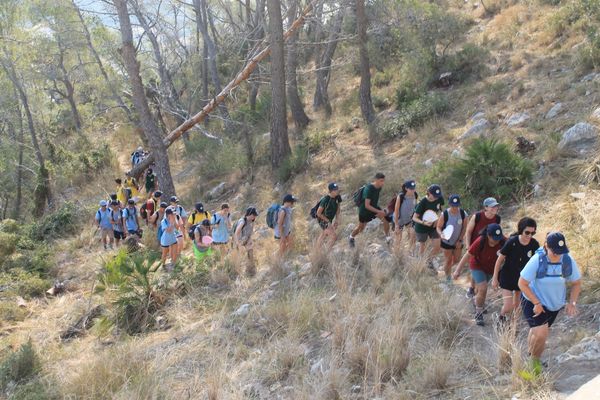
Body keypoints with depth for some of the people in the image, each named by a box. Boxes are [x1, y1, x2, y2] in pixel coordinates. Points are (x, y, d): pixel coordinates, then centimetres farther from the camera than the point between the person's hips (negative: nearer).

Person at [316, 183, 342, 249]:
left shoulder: (338, 197, -11)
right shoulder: (325, 199, -31)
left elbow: (338, 207, 7)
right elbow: (319, 213, -24)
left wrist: (337, 219, -2)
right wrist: (328, 221, -18)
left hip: (330, 219, 8)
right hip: (323, 220, -8)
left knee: (324, 235, 24)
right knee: (334, 236, -13)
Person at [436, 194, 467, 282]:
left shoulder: (463, 214, -13)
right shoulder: (444, 214, -21)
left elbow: (464, 228, -4)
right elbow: (438, 227, -12)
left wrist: (460, 240, -8)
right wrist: (441, 234, -33)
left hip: (458, 242, 3)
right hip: (447, 241, -3)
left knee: (456, 260, 13)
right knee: (448, 260, 4)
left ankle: (447, 267, 45)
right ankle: (448, 277, 25)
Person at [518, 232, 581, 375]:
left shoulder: (568, 260, -14)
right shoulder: (537, 260, -25)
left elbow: (576, 283, 1)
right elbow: (522, 284, -18)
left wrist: (572, 302, -11)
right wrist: (536, 303, -21)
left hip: (554, 304, 4)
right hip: (533, 302, -4)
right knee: (541, 333, -18)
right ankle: (534, 359, 8)